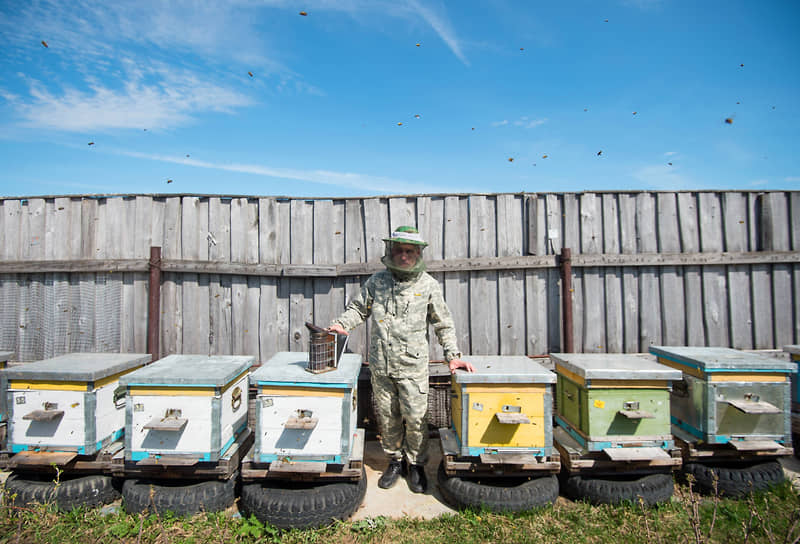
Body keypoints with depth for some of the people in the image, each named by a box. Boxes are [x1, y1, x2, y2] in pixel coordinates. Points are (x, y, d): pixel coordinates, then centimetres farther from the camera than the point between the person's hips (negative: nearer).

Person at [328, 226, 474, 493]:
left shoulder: (428, 284, -2)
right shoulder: (377, 280, 3)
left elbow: (443, 324, 4)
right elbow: (358, 308, 11)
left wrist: (453, 355, -3)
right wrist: (341, 323, -8)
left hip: (412, 365, -2)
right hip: (380, 364, 2)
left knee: (415, 417, 2)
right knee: (387, 417, 13)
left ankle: (416, 464, 26)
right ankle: (394, 461, 34)